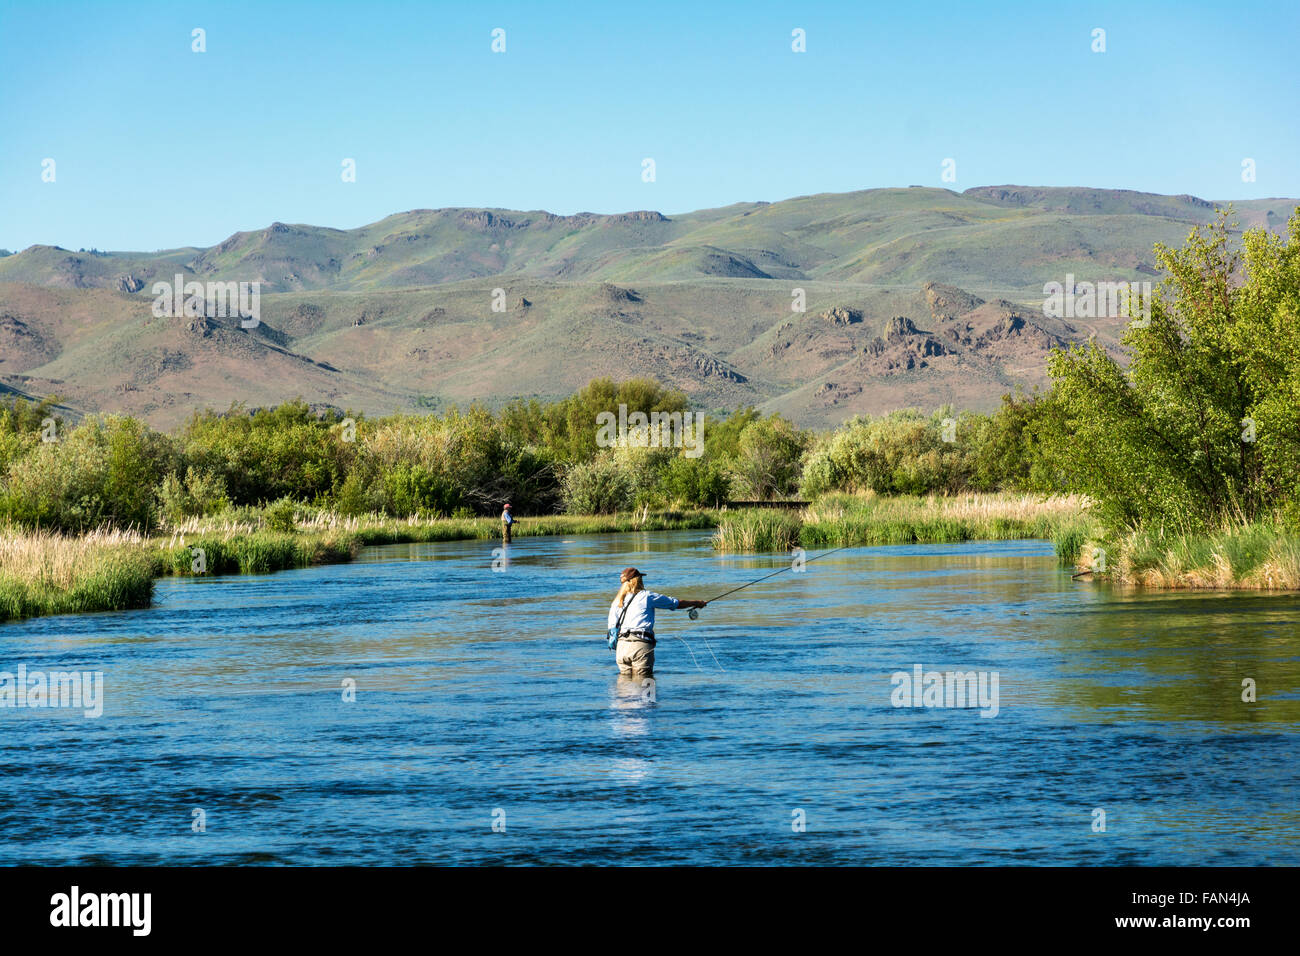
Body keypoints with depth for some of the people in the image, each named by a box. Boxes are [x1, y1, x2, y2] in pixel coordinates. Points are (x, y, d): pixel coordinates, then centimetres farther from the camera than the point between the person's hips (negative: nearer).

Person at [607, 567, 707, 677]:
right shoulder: (647, 596, 5)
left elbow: (612, 628, 12)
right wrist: (696, 603, 31)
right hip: (641, 646, -4)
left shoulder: (616, 602, 15)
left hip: (621, 645, 4)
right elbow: (675, 603, 16)